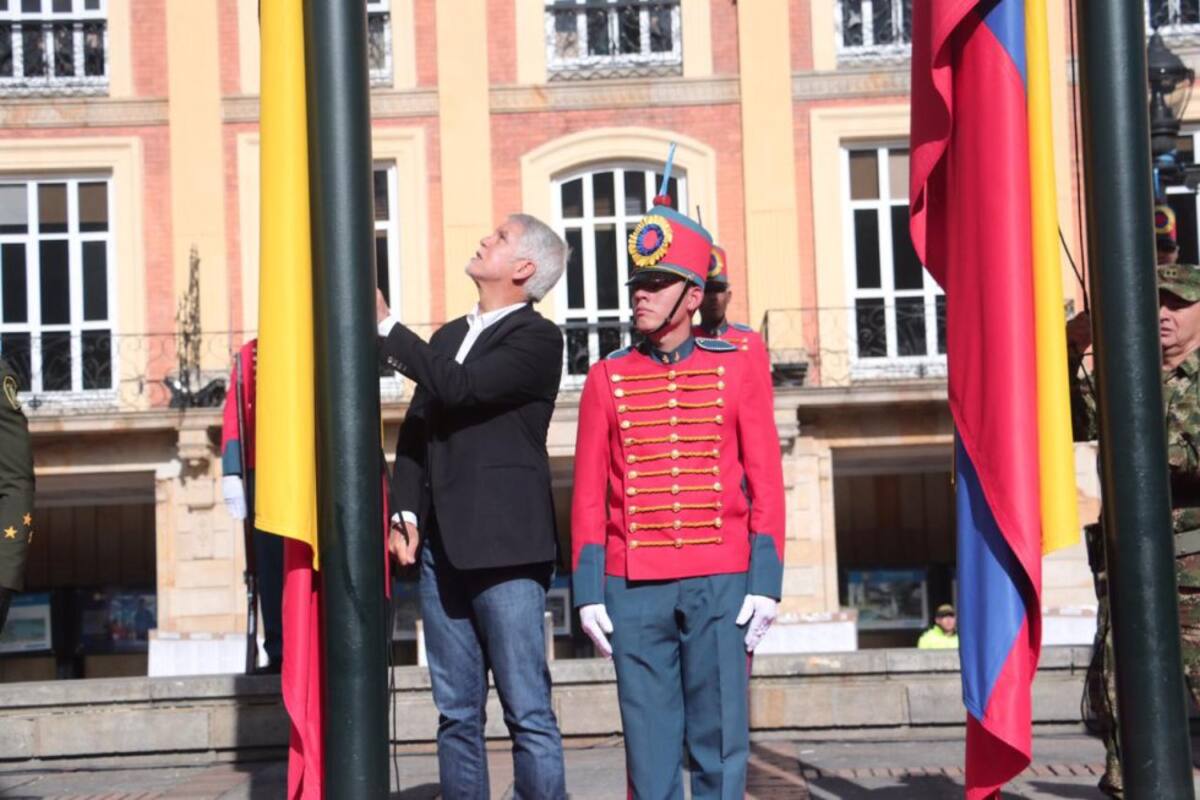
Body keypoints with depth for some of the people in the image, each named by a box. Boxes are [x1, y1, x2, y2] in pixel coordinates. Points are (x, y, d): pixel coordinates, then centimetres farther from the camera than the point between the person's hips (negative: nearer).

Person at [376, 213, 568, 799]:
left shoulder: (537, 339, -4)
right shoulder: (449, 336, 19)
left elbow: (458, 387, -18)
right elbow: (416, 427, 16)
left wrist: (385, 325, -11)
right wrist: (406, 513, 2)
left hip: (504, 550, -7)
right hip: (442, 548, 7)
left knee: (528, 712, -5)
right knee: (456, 714, 10)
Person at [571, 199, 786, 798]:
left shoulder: (734, 369, 5)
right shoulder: (607, 378, 7)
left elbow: (766, 484, 3)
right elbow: (589, 495, 7)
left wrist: (765, 584, -4)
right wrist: (588, 593, 1)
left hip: (719, 585, -1)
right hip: (634, 589, 1)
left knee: (720, 738, 2)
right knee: (649, 743, 4)